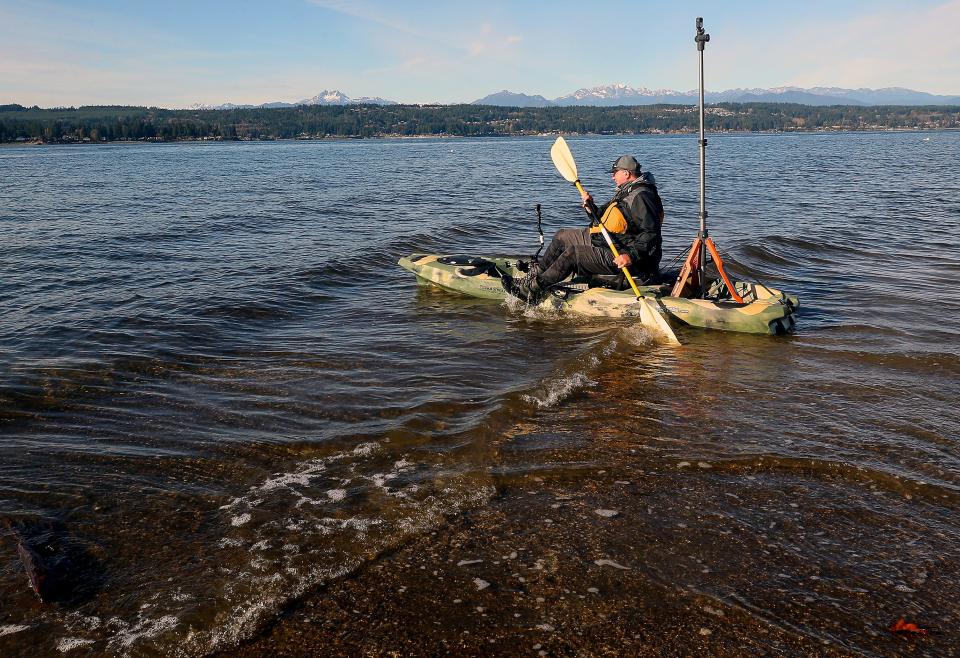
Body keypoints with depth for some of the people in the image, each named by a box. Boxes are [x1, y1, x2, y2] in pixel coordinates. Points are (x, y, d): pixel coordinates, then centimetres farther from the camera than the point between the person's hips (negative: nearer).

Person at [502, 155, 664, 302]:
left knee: (572, 253, -22)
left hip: (619, 256, -11)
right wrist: (591, 206, 0)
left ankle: (532, 290, -18)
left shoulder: (641, 196, -19)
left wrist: (632, 255, -36)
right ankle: (537, 273, 15)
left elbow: (651, 234, -27)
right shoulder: (626, 192, 15)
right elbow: (603, 220, 19)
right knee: (562, 236, 14)